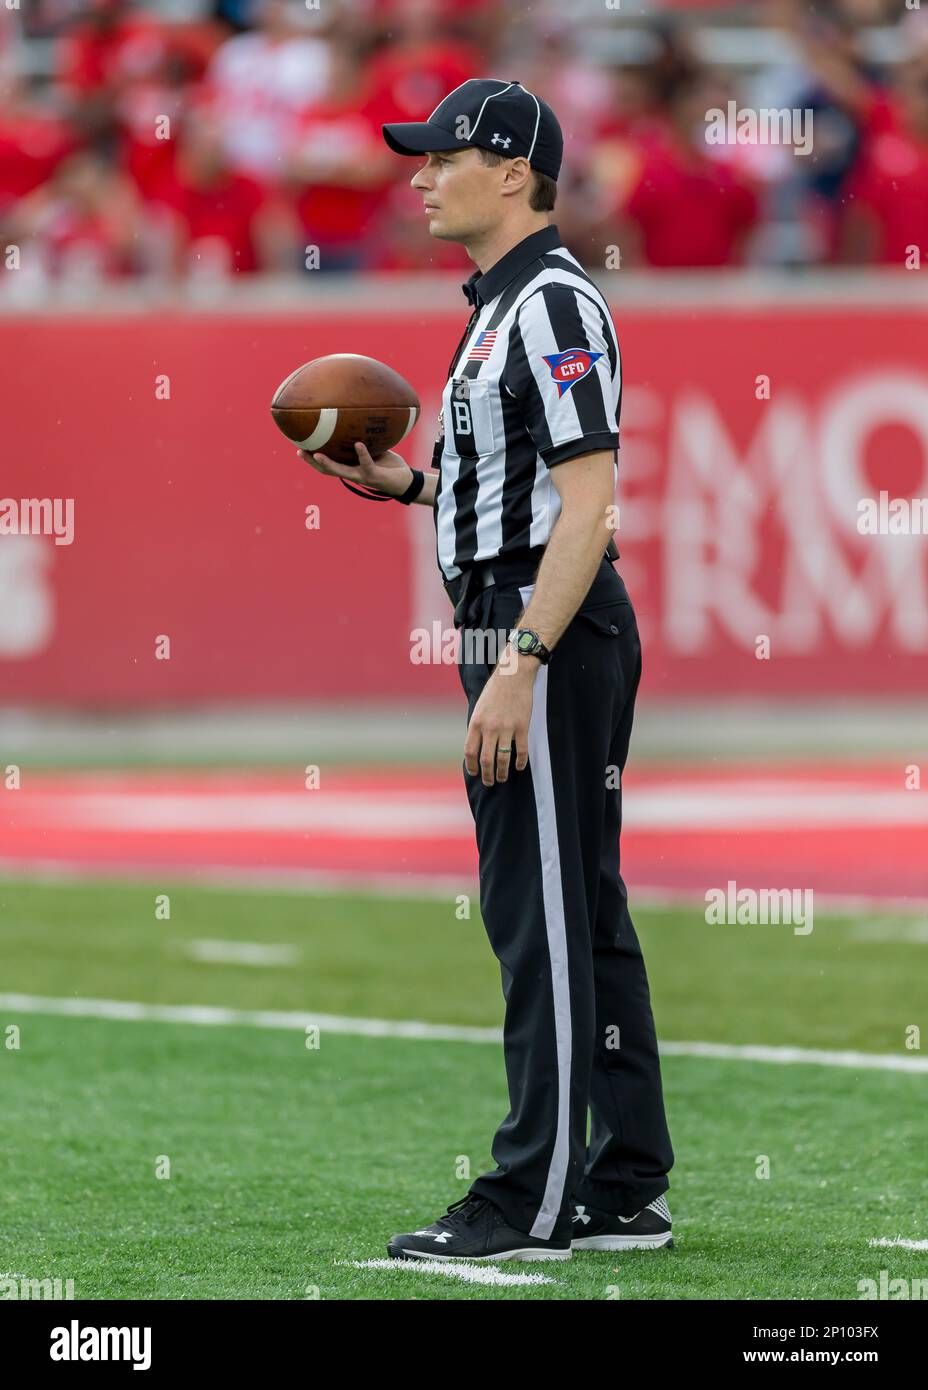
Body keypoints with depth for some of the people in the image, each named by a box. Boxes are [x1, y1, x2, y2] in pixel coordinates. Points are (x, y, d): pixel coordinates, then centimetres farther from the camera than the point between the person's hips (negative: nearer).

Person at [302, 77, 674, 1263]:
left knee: (540, 915, -9)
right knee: (583, 915, 11)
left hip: (548, 633, -11)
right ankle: (624, 1195, 15)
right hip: (528, 634, 11)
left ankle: (531, 1207, -8)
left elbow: (589, 500, -21)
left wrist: (519, 665, -26)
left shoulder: (554, 302, -14)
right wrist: (407, 483, 14)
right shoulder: (503, 307, 18)